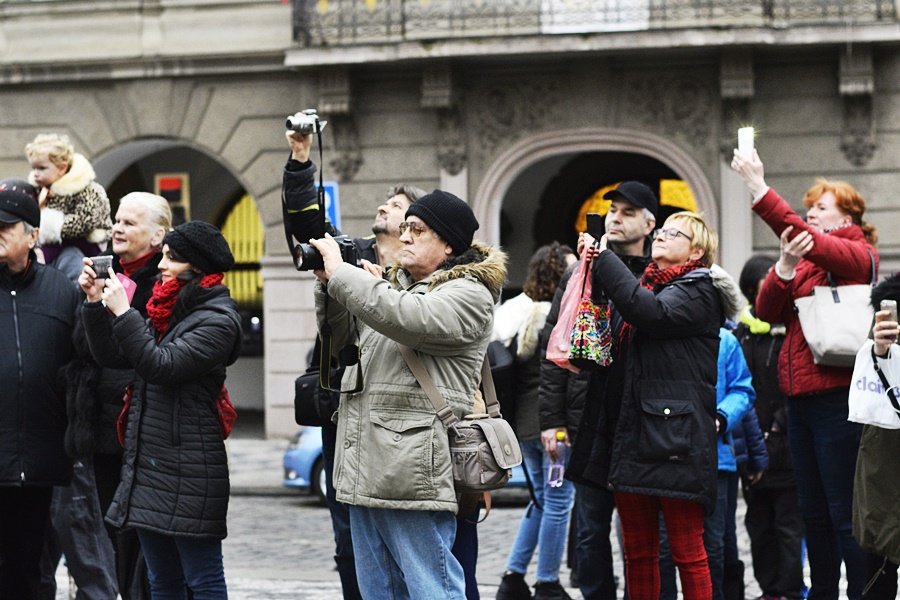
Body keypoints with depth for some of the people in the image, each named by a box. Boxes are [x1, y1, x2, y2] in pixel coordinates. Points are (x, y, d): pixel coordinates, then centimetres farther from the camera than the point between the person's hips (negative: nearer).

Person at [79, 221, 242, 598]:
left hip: (188, 466, -8)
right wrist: (95, 302, 3)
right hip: (148, 462, 8)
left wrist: (122, 313, -18)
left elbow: (162, 366, -19)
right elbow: (111, 356, 14)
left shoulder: (217, 320, -10)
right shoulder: (166, 309, 15)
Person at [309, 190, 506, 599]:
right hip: (367, 473, 9)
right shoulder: (397, 285, 21)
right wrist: (329, 285, 6)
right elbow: (343, 340, 24)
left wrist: (341, 272, -13)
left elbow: (406, 318, -22)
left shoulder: (469, 295, -4)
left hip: (413, 476, -9)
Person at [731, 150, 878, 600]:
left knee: (845, 514, -6)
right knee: (814, 512, 13)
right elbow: (768, 312, 4)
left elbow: (806, 239, -24)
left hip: (836, 398, -8)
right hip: (801, 398, 8)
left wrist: (759, 190, -28)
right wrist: (784, 268, -15)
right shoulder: (806, 262, 18)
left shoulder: (857, 254, -4)